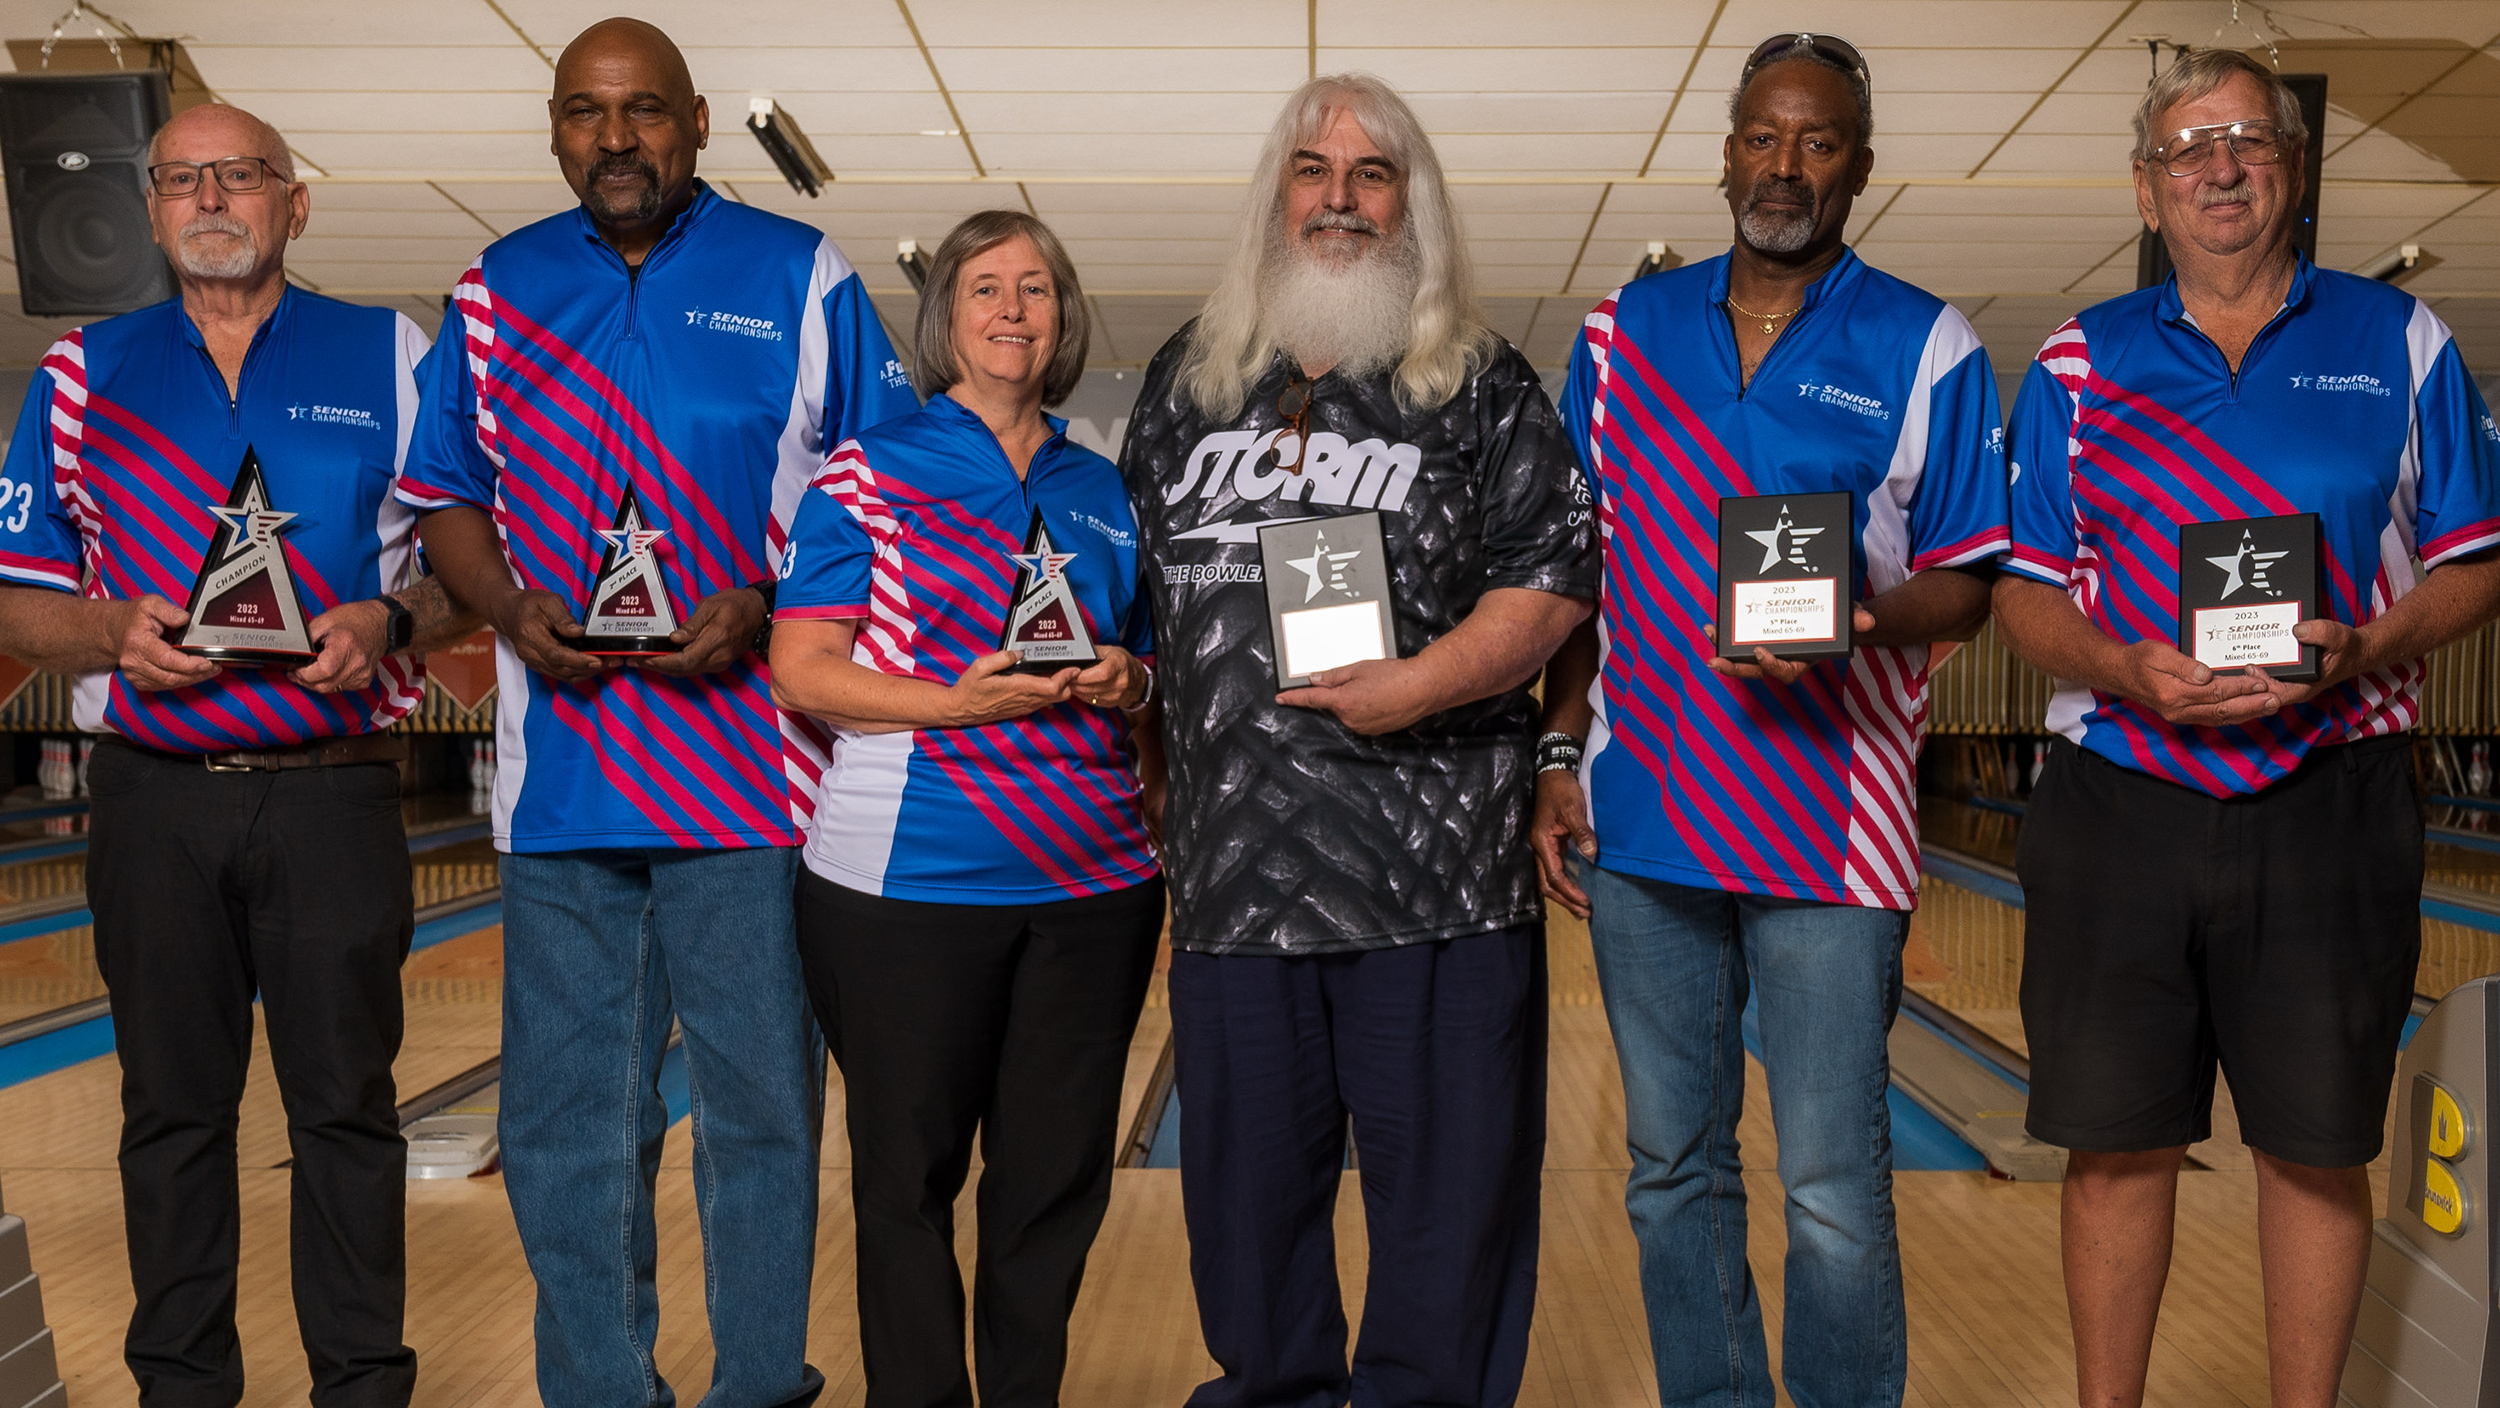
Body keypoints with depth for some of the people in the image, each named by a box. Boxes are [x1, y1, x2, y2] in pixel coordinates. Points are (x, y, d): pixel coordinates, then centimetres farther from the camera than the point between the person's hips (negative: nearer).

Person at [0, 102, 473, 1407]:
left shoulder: (392, 359, 5)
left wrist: (388, 626, -15)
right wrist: (113, 631, -11)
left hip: (332, 795, -2)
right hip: (155, 797, 2)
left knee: (345, 1107, 4)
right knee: (173, 1110, 10)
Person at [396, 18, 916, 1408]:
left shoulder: (802, 278, 3)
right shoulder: (498, 290, 12)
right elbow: (451, 497, 15)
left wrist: (765, 610, -13)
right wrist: (510, 606, -5)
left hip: (747, 767, -3)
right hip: (560, 770, 3)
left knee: (762, 1106, 6)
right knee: (569, 1123, 9)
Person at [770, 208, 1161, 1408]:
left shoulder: (1101, 492, 12)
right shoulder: (871, 473, 0)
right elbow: (803, 672, -6)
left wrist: (1127, 681, -4)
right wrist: (958, 702, -19)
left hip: (1092, 881, 4)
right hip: (907, 887, -3)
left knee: (1058, 1174, 9)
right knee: (910, 1176, 6)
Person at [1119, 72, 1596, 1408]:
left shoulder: (1483, 385, 3)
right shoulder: (1187, 377, 14)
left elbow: (1554, 574, -3)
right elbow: (1133, 573, 20)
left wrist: (1428, 680, -17)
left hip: (1435, 860, -3)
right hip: (1234, 857, 4)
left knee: (1449, 1181, 4)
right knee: (1246, 1177, 14)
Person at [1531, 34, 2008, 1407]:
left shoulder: (1928, 350, 0)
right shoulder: (1626, 331, 8)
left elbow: (1967, 583, 2)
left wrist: (1864, 615, -19)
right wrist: (1559, 752, 5)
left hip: (1828, 824, -3)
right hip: (1643, 819, 3)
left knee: (1834, 1192, 2)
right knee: (1671, 1170, 13)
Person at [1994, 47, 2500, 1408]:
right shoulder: (2079, 363, 7)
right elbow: (2024, 588, 6)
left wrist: (2367, 648, -13)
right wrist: (2122, 669, -14)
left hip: (2330, 804, 0)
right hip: (2117, 800, 0)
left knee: (2318, 1146, 8)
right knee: (2119, 1143, 7)